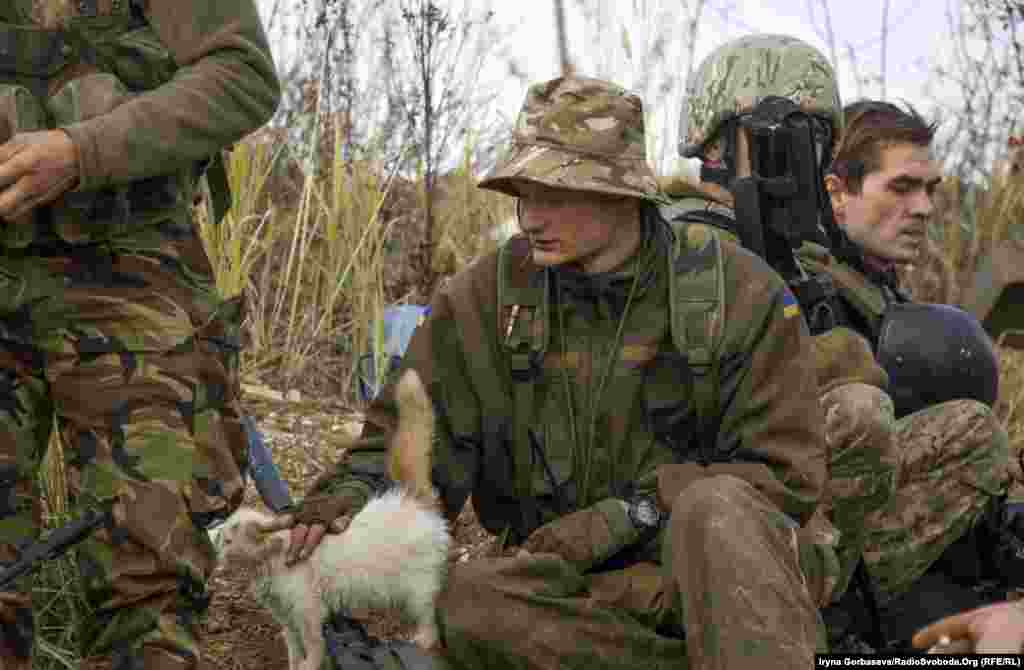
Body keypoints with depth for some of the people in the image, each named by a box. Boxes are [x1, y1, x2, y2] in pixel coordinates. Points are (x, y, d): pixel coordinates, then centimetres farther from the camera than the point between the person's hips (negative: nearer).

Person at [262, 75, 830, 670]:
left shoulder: (739, 293, -7)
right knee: (465, 604, -31)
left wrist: (621, 518, -15)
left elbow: (786, 476, -6)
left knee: (714, 508, -37)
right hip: (573, 582, 4)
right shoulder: (484, 298, 1)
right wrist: (346, 499, -17)